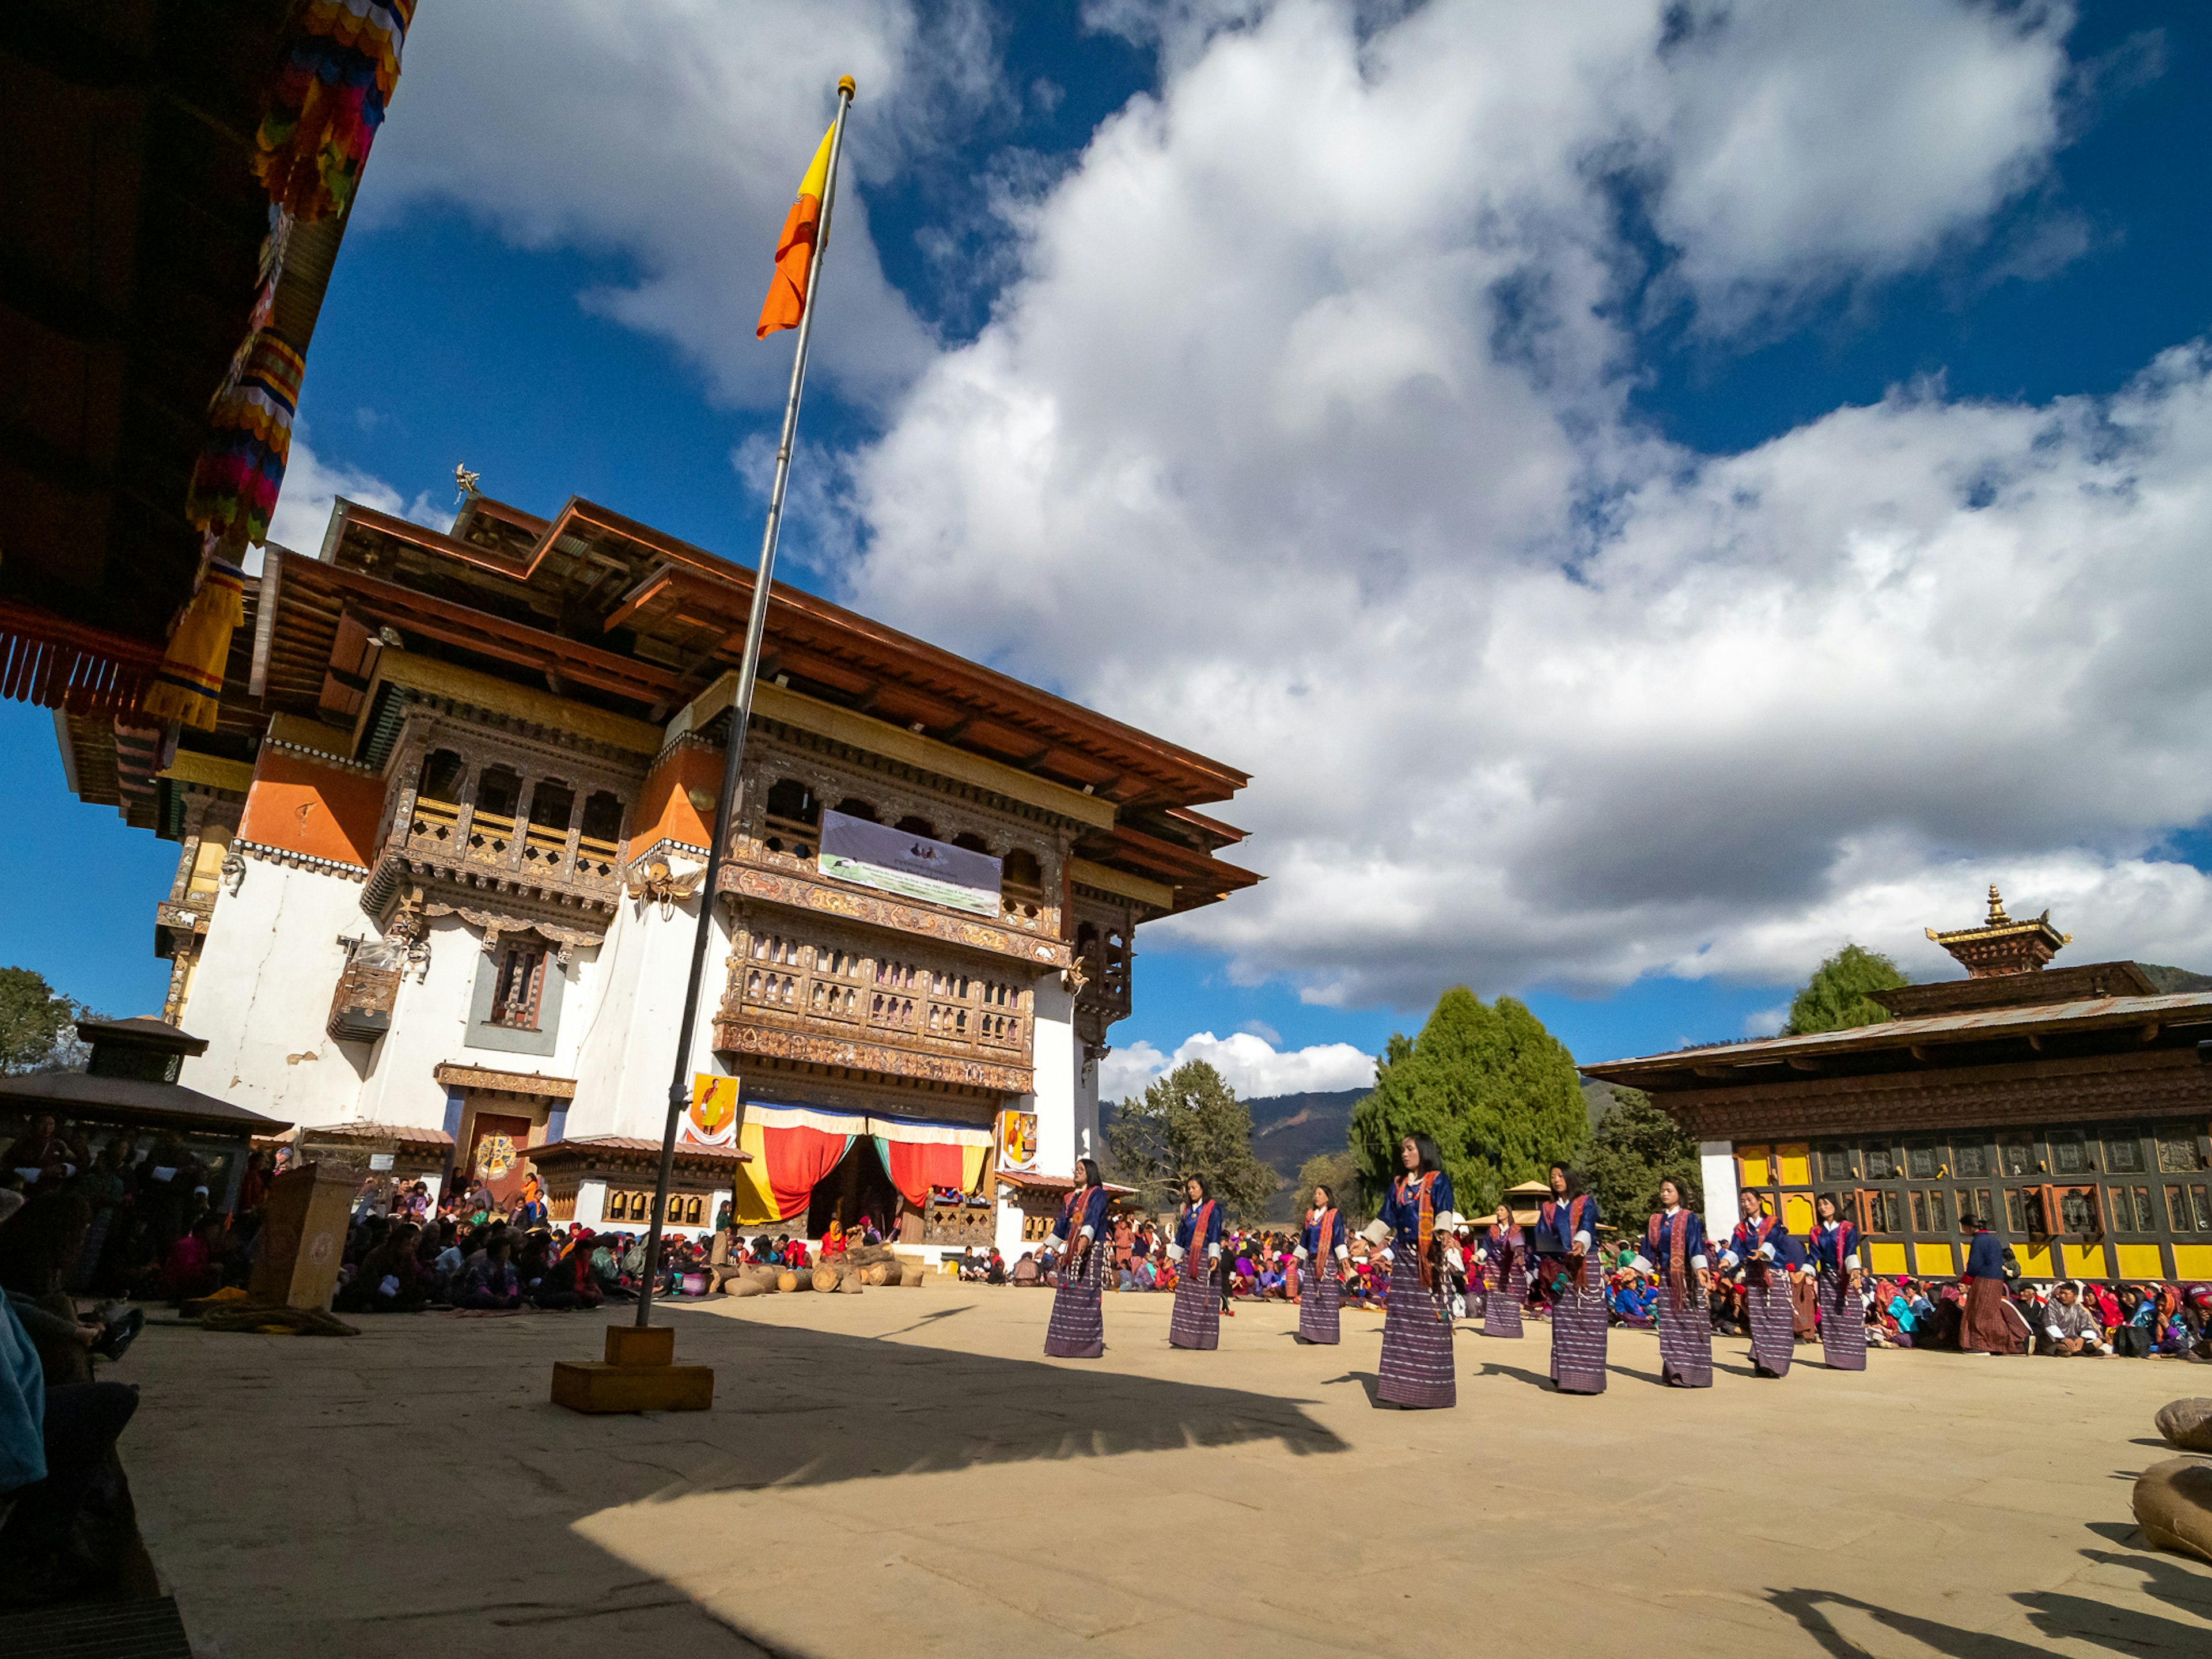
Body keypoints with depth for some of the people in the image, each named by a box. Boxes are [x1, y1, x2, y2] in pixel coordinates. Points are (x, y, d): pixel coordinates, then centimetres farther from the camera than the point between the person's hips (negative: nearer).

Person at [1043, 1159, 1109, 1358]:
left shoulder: (1098, 1194, -3)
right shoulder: (1072, 1198, 19)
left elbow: (1092, 1218, -20)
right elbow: (1062, 1224, 23)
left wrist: (1085, 1238, -36)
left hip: (1090, 1250, -7)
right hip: (1072, 1252, 7)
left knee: (1086, 1295, -8)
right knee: (1068, 1295, 3)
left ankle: (1089, 1344, -2)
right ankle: (1067, 1344, 7)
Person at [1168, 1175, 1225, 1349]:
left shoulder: (1213, 1209, -4)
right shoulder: (1188, 1209, 14)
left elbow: (1215, 1233, -11)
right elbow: (1181, 1233, 20)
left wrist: (1214, 1256, -22)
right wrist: (1173, 1256, 20)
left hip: (1204, 1259, -6)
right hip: (1188, 1259, 6)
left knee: (1205, 1300, -4)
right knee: (1185, 1298, 3)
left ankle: (1205, 1339, 1)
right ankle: (1185, 1338, 8)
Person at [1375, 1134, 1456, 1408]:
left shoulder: (1438, 1181, 1)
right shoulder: (1398, 1185, 17)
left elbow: (1445, 1212, -14)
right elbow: (1385, 1219, 18)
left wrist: (1443, 1232, -33)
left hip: (1428, 1258, -5)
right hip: (1403, 1257, 5)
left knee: (1430, 1321, -5)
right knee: (1402, 1321, 2)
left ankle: (1431, 1389, 1)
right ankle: (1405, 1388, 6)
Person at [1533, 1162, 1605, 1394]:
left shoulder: (1586, 1203, 4)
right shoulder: (1547, 1208, 14)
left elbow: (1587, 1226, -16)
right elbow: (1540, 1240, 8)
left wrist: (1581, 1242, -37)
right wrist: (1543, 1271, -6)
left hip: (1586, 1268, -3)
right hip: (1560, 1271, 3)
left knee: (1588, 1323, -6)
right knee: (1563, 1324, 0)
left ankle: (1588, 1377, -3)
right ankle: (1565, 1377, 3)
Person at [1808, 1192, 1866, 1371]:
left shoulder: (1848, 1228, -1)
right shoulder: (1817, 1232, 9)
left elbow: (1851, 1252, -15)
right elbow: (1814, 1255, 1)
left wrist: (1854, 1270, -32)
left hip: (1847, 1277, -3)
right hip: (1827, 1278, 3)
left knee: (1850, 1319, -5)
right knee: (1830, 1319, 0)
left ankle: (1852, 1359, 0)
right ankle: (1835, 1359, 4)